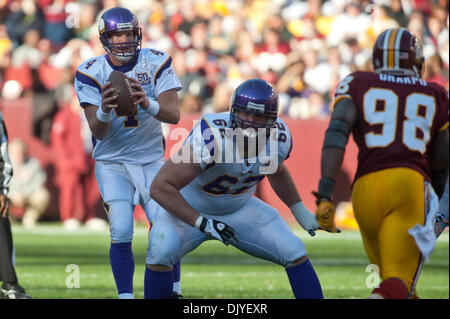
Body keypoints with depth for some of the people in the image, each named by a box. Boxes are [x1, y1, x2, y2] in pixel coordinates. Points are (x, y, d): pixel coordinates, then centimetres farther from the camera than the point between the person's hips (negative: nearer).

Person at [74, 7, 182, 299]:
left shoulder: (157, 63, -8)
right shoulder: (91, 73, -10)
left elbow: (174, 114, -20)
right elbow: (99, 132, -16)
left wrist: (148, 104, -42)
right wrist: (104, 111, -40)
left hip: (152, 161, 1)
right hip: (112, 163, -1)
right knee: (121, 234, -15)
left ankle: (174, 292, 7)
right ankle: (125, 296, -5)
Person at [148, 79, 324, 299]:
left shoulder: (278, 139, -18)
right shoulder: (211, 139, -38)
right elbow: (160, 187, -35)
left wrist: (300, 211, 11)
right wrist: (202, 224, -37)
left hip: (240, 209, 5)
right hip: (186, 208, -5)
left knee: (295, 254, -4)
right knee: (162, 253, -31)